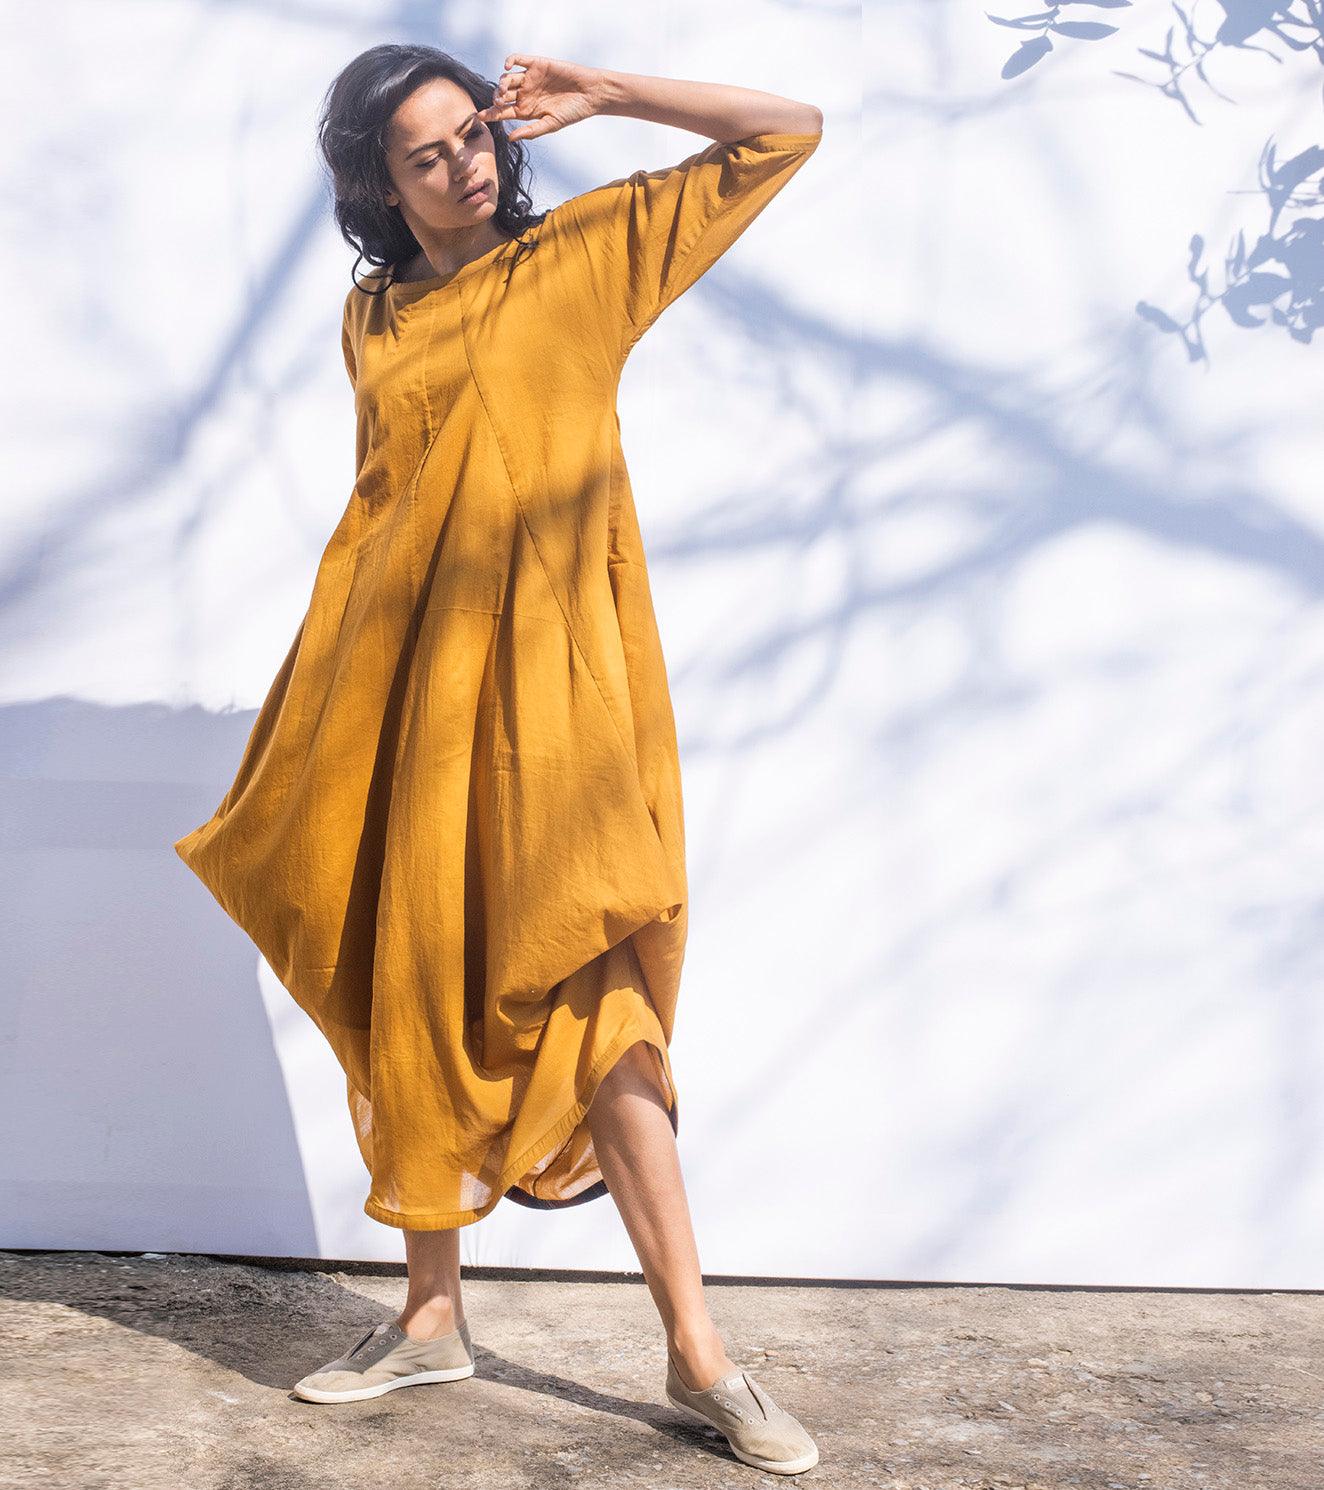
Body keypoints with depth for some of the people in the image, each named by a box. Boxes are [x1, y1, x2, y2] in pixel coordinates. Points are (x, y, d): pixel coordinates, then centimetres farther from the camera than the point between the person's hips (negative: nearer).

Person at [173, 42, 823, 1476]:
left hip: (539, 674, -4)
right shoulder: (372, 315, 14)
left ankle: (696, 1350, -4)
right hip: (402, 677, 4)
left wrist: (594, 93, 1)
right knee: (414, 989, 7)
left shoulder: (581, 254, 4)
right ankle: (431, 1313, 21)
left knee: (584, 992, -11)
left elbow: (788, 134, 4)